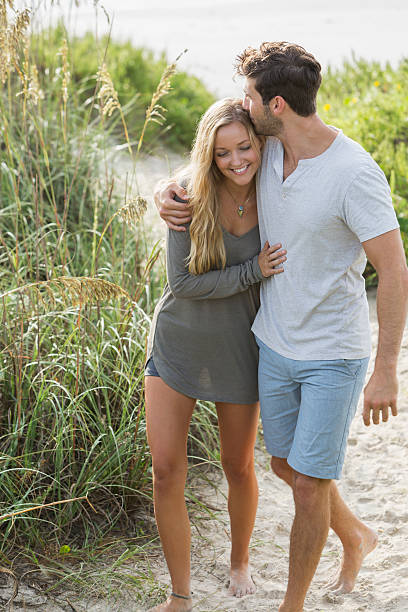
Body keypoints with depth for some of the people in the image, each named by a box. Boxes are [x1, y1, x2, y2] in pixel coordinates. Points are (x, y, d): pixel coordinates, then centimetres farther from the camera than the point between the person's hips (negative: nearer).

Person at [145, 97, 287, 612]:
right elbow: (182, 281, -17)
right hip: (176, 344, -1)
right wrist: (252, 272, -25)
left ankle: (239, 560, 43)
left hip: (238, 352, 1)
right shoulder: (189, 196, -16)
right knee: (166, 473, -4)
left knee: (238, 468, 15)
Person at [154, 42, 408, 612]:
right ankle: (355, 537, 47)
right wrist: (165, 194, -7)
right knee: (287, 465, 20)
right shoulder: (266, 150, -4)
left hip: (334, 356, -7)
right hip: (274, 345, 7)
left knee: (309, 483, 2)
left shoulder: (354, 174, -24)